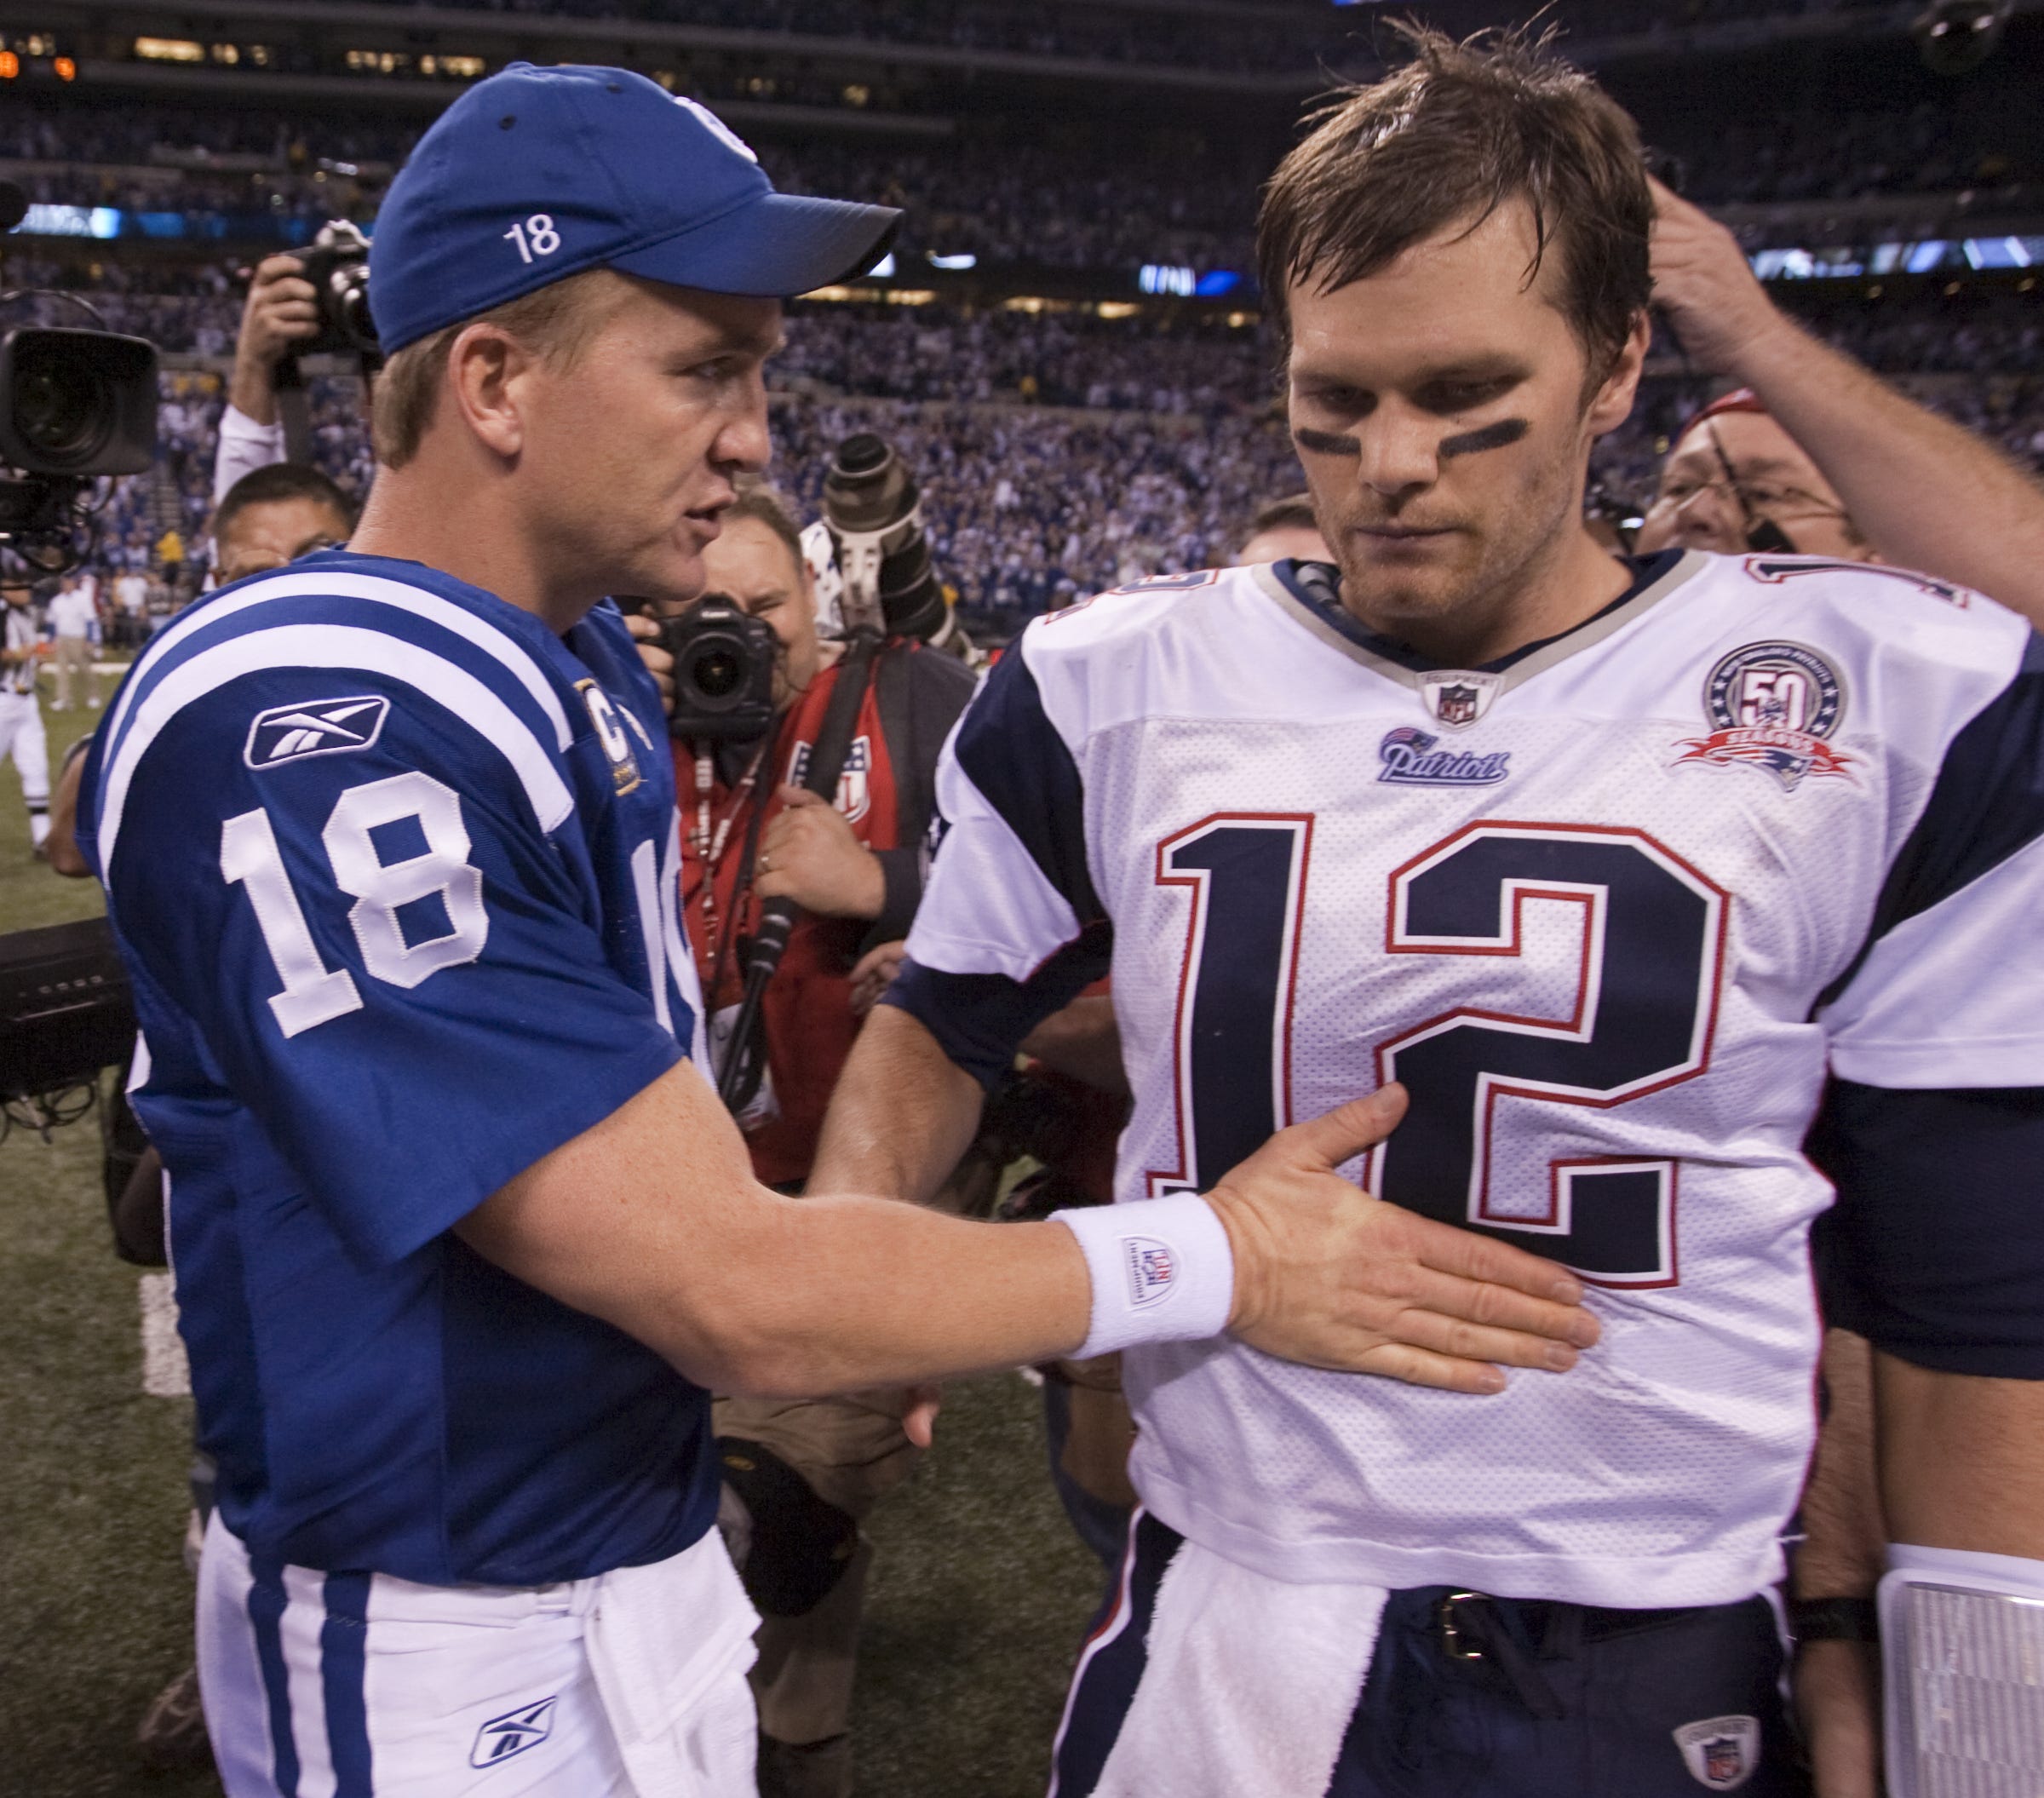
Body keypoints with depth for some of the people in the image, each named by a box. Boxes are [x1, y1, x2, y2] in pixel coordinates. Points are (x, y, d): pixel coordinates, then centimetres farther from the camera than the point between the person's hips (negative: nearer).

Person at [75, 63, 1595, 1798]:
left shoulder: (590, 667, 4)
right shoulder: (311, 738, -28)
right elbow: (731, 1293, -28)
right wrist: (1220, 1257, -19)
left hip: (649, 1539, 8)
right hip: (446, 1638, -8)